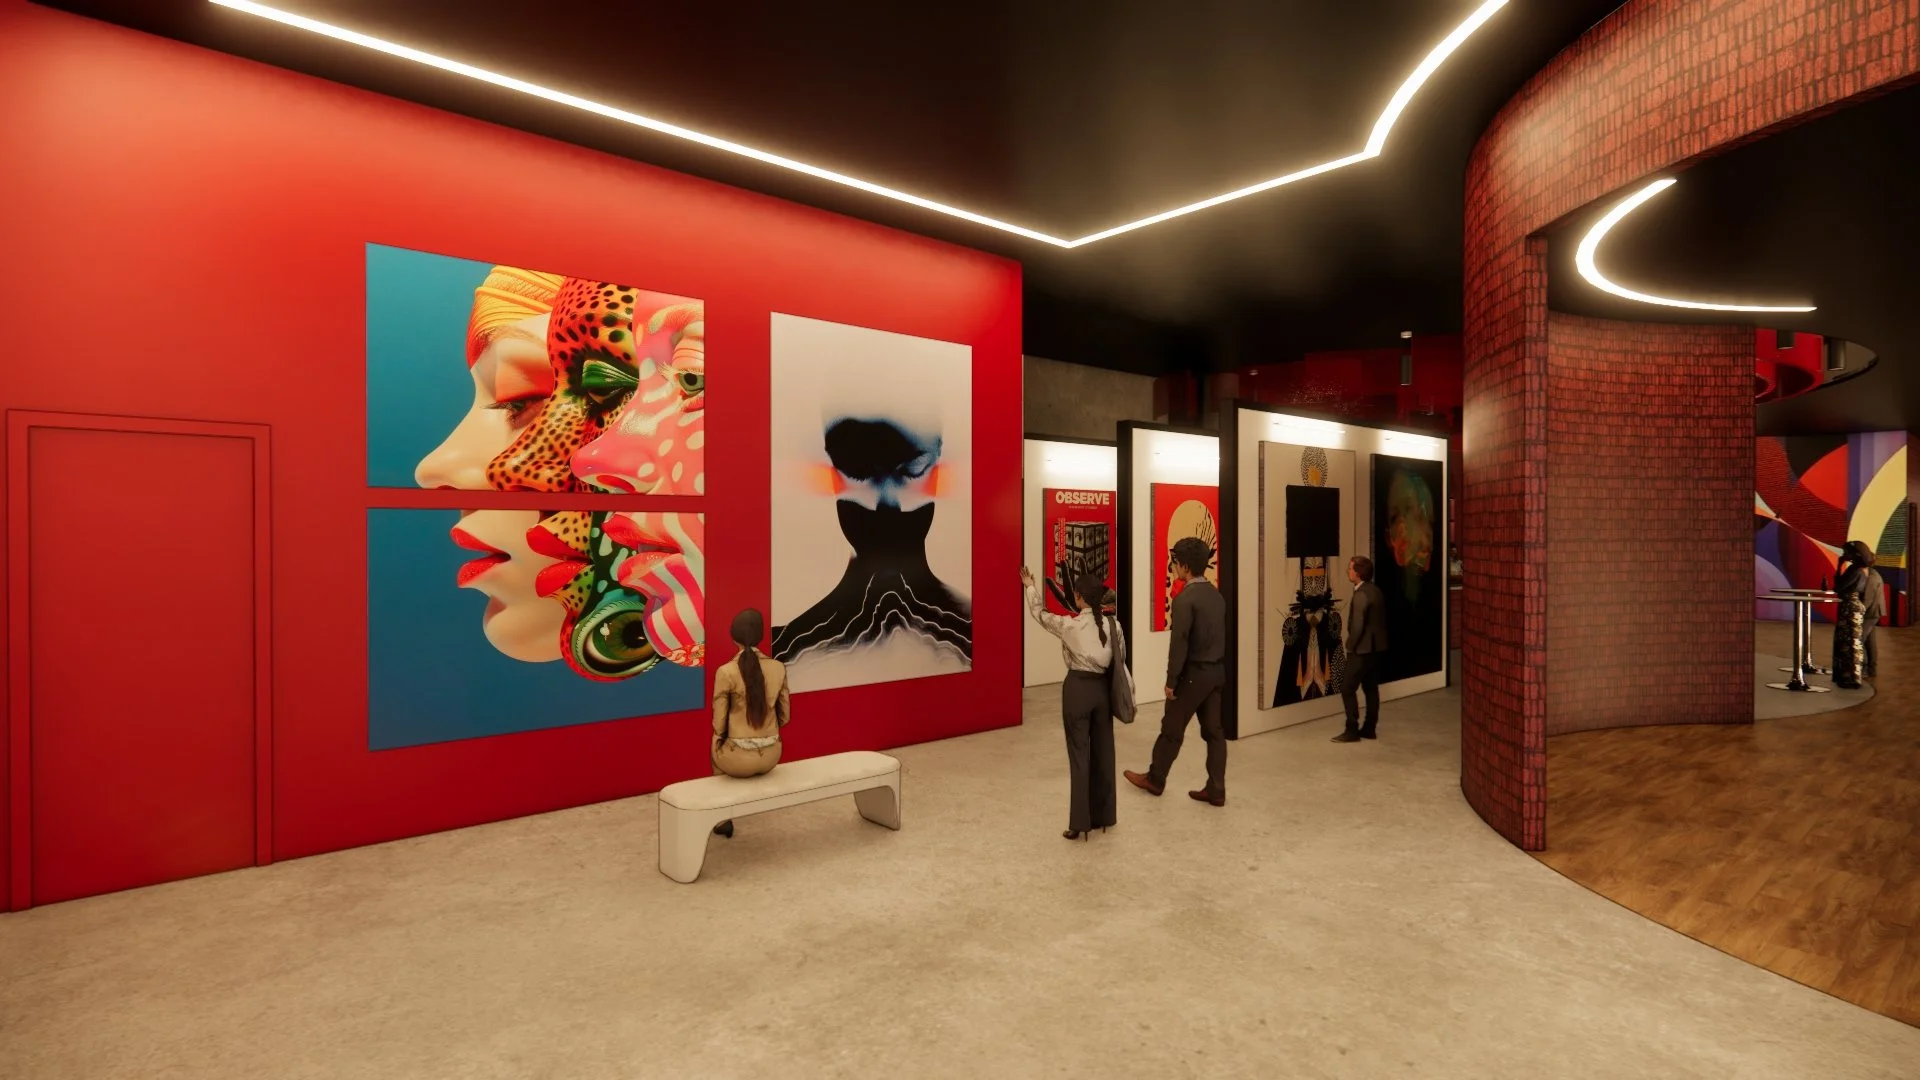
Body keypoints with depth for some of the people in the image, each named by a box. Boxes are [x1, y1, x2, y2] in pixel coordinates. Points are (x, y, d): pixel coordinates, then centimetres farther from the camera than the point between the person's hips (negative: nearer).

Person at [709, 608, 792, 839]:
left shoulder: (726, 672, -16)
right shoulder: (779, 668, -4)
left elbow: (719, 724, -10)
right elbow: (784, 716, 5)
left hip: (739, 758, -4)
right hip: (771, 756, 4)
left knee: (716, 749, 34)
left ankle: (723, 819, 39)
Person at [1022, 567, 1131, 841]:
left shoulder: (1070, 625, -13)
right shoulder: (1113, 624, -2)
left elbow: (1041, 614, 4)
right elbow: (1120, 660, 6)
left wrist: (1030, 586, 19)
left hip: (1078, 689, -4)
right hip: (1103, 688, 5)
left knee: (1079, 754, 2)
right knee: (1103, 752, 15)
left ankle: (1080, 822, 6)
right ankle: (1104, 815, 26)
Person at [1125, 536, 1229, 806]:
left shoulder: (1185, 598, -19)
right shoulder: (1217, 595, 7)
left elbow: (1179, 643, -20)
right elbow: (1221, 637, 12)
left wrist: (1171, 680, -14)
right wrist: (1218, 668, 18)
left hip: (1194, 673, -8)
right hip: (1217, 671, 8)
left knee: (1172, 729, 8)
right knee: (1213, 731, 10)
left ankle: (1154, 779, 23)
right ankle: (1216, 789, 14)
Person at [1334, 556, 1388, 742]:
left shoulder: (1361, 594, -19)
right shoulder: (1375, 590, 10)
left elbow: (1357, 626, -22)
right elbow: (1378, 620, 15)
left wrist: (1350, 647, -11)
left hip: (1363, 649, -10)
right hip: (1376, 647, 10)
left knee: (1347, 688, -4)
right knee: (1371, 688, 13)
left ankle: (1352, 731, -3)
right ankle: (1369, 729, 18)